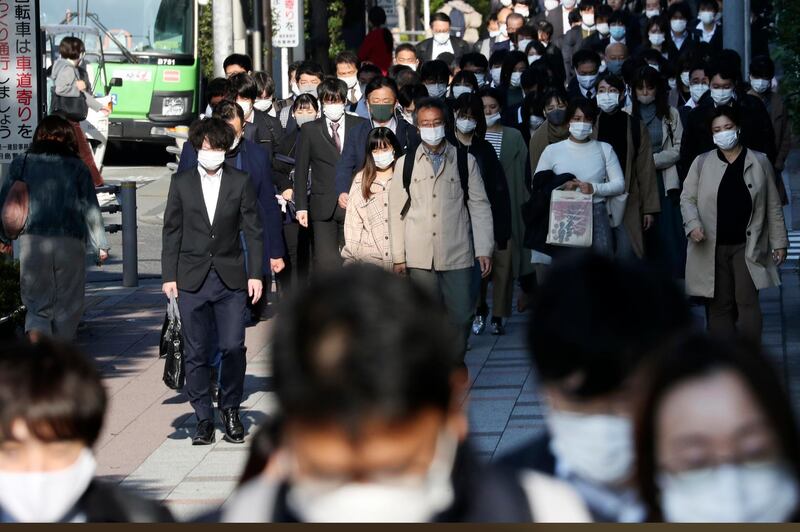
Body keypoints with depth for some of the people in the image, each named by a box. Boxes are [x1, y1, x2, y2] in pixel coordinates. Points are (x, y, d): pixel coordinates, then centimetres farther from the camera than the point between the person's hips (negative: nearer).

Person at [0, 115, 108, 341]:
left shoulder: (22, 164, 5)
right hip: (70, 243, -1)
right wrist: (101, 245, 11)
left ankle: (35, 338, -22)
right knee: (68, 305, 12)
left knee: (37, 304, 5)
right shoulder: (77, 168, 2)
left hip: (32, 242, 1)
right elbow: (91, 210, 3)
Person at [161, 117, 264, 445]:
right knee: (196, 352, 2)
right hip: (192, 280, 1)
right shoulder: (181, 183, 6)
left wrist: (255, 274, -1)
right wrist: (169, 276, 2)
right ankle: (204, 418, 10)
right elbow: (171, 232, 8)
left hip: (230, 278, -1)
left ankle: (230, 409, 14)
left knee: (233, 347, -4)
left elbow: (253, 230, 5)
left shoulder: (240, 182, 4)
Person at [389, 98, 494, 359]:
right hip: (420, 258, 0)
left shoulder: (465, 161, 5)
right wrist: (398, 256, 4)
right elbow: (397, 212, 6)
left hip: (457, 256, 0)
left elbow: (479, 207, 4)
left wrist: (484, 250, -2)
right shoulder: (405, 164, 6)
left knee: (461, 317, -1)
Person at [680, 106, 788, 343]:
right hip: (712, 248, 1)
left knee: (747, 301, -10)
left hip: (748, 247, -1)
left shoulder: (759, 162, 5)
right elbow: (687, 198, 4)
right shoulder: (701, 163, 6)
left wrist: (779, 242, 5)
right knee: (719, 306, 5)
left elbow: (773, 206, 7)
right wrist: (693, 224, -15)